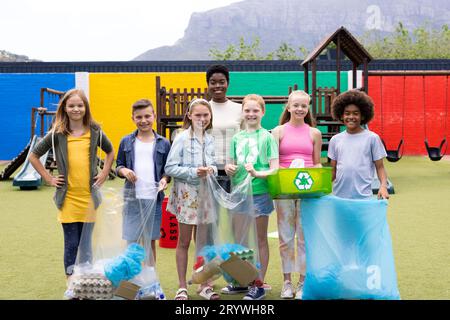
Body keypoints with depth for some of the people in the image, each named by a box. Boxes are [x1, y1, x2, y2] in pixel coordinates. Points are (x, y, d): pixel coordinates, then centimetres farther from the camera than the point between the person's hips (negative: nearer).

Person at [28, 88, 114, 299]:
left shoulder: (95, 132, 4)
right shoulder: (57, 135, 0)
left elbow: (110, 152, 22)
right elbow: (33, 156, 7)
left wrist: (104, 173, 9)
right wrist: (49, 179, 1)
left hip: (89, 197, 1)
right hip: (68, 198, -1)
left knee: (86, 244, 8)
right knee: (71, 244, 2)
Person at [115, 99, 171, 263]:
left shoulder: (163, 143, 3)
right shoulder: (126, 142, 5)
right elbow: (118, 166, 11)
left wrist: (165, 179, -12)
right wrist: (123, 170, -11)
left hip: (154, 198, 0)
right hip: (132, 198, 0)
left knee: (150, 240, 10)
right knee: (131, 241, 5)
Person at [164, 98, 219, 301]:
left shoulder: (210, 140, 7)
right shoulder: (182, 138, -8)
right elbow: (170, 168, -10)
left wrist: (212, 169, -5)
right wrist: (193, 172, -19)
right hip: (187, 194, -4)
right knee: (184, 242, 5)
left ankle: (204, 285, 19)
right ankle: (182, 287, 14)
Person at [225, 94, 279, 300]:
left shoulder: (267, 137, -3)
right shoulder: (237, 138, 10)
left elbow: (274, 169, -8)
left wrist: (256, 173, -25)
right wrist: (228, 169, -6)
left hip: (259, 193, -4)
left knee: (260, 240, 4)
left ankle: (259, 284, 10)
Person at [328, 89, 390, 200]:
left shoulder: (372, 138, 1)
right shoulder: (335, 140, 10)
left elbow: (380, 167, 4)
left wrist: (383, 186, -12)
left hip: (363, 196, -3)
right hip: (339, 195, 3)